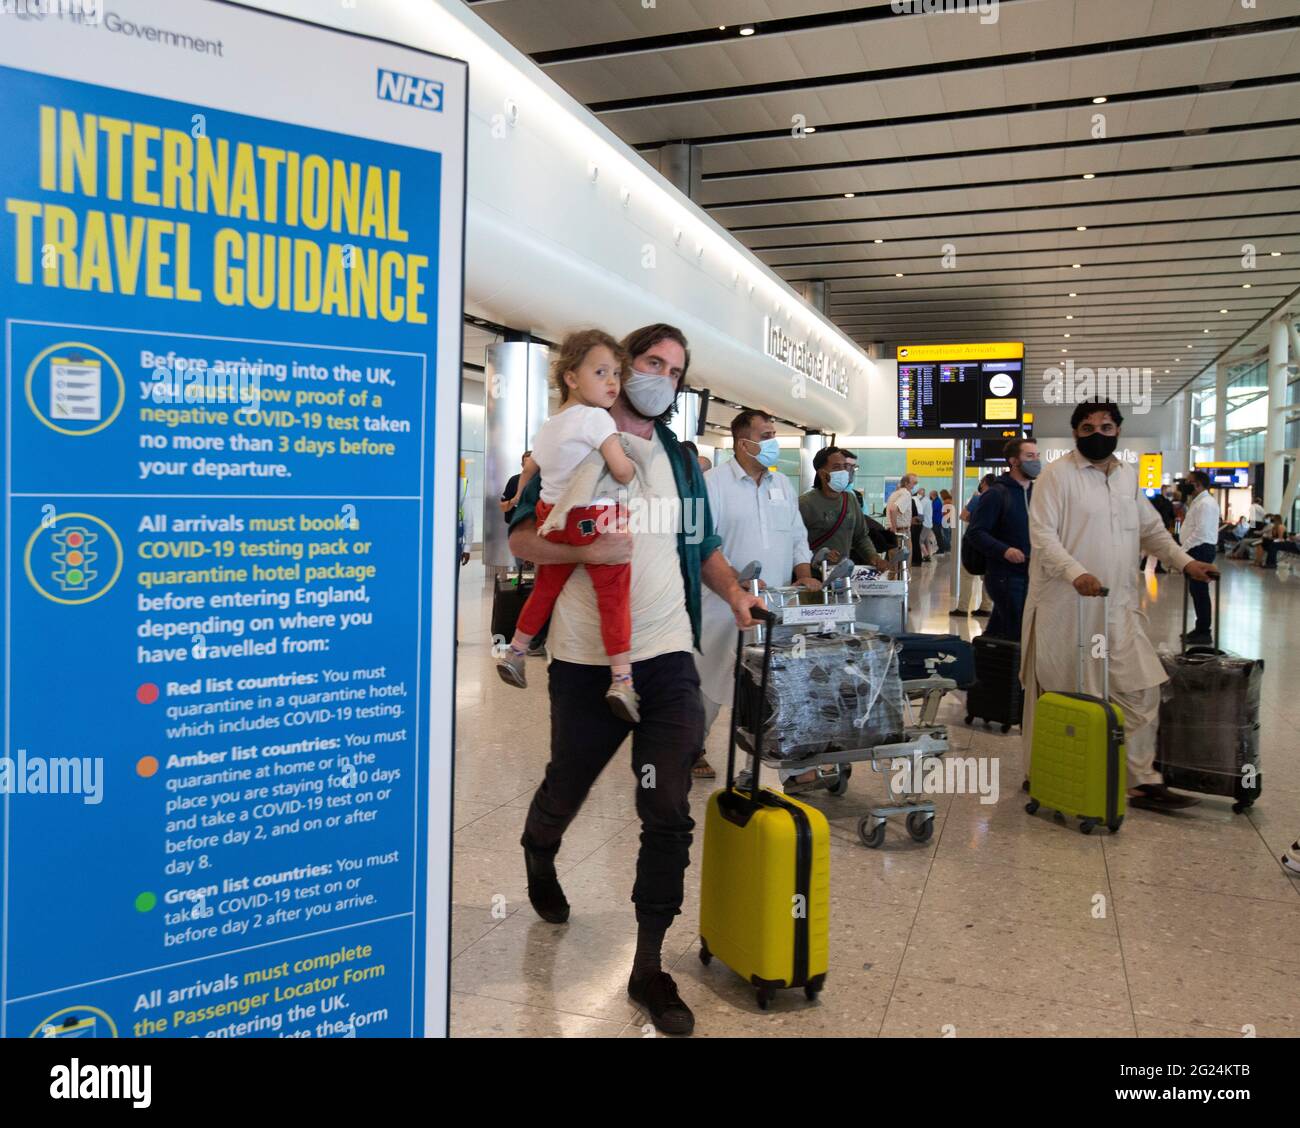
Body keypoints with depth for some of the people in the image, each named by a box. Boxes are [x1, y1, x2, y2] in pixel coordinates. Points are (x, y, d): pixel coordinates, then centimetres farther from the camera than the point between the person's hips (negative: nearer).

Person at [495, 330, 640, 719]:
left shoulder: (547, 426, 14)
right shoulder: (595, 417, -12)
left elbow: (529, 472, 23)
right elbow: (622, 471, -18)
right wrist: (631, 470, 3)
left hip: (553, 517, 8)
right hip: (594, 518, -8)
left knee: (546, 587, 21)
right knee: (613, 593, -5)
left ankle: (514, 651, 32)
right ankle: (621, 678, -9)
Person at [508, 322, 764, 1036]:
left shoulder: (681, 461, 14)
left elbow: (703, 546, 21)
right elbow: (521, 537, -4)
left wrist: (733, 593, 3)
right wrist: (586, 549, -21)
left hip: (668, 658, 3)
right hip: (585, 659, -2)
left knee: (668, 814, -3)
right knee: (567, 788, 17)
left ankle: (649, 966, 12)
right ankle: (538, 857, 53)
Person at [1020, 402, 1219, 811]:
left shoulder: (1128, 475, 14)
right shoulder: (1056, 474, -7)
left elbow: (1150, 528, 24)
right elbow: (1042, 535, -15)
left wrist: (1184, 561, 11)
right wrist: (1076, 573, -29)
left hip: (1119, 605, 6)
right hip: (1067, 607, -6)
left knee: (1141, 689, 5)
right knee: (1066, 698, 3)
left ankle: (1143, 781, 15)